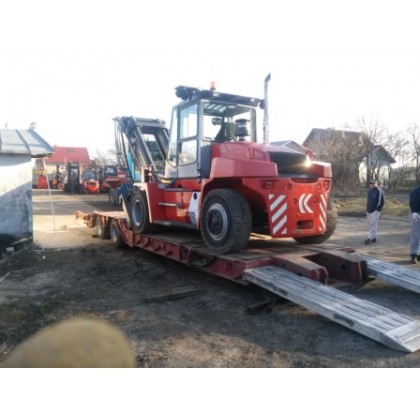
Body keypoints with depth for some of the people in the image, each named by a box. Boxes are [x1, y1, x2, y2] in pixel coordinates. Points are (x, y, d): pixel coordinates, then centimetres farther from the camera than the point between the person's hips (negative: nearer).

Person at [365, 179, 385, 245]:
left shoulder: (379, 191, -6)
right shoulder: (369, 191, 15)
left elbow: (382, 202, -7)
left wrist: (378, 209, -11)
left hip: (375, 211, -8)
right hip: (369, 211, 8)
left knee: (373, 225, -9)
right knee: (370, 225, 10)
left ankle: (370, 238, -12)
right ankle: (373, 238, 18)